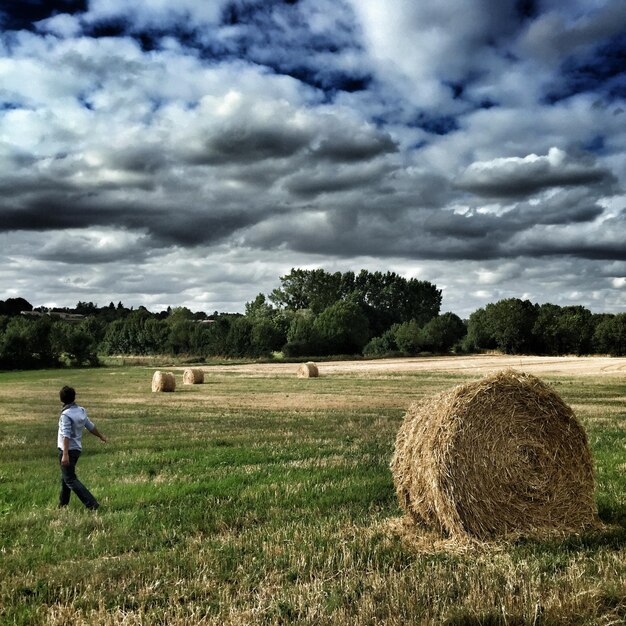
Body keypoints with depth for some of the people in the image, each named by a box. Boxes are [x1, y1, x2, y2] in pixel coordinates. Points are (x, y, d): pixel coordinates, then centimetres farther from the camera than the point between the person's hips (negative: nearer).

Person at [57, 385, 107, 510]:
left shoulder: (66, 414, -18)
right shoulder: (81, 411, 5)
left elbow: (66, 435, -25)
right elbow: (91, 426, 16)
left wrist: (65, 454, -29)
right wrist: (101, 436, 33)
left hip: (68, 450, -8)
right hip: (77, 449, 8)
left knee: (70, 479, -7)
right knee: (66, 476, 22)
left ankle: (91, 504, -16)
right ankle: (63, 503, 32)